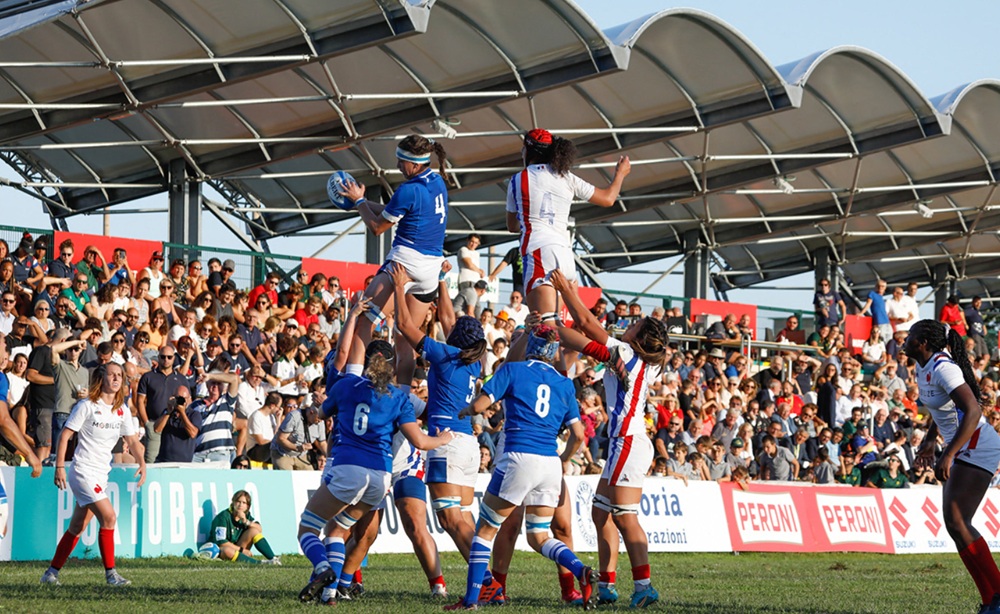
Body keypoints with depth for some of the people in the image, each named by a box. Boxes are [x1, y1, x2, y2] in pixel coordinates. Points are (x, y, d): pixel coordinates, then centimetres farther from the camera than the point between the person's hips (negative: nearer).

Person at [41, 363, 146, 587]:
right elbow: (65, 434, -8)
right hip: (83, 472, -7)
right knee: (109, 516, -19)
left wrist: (142, 463, -3)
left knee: (77, 527, 11)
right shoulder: (87, 406, -9)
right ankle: (110, 573, -13)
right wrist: (59, 467, -14)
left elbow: (132, 440, 14)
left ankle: (52, 572, 21)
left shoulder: (122, 410, 9)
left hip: (101, 474, 7)